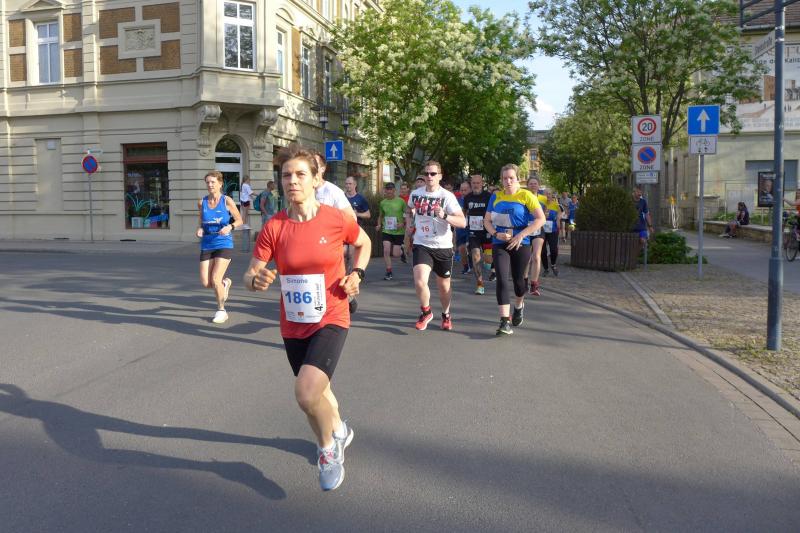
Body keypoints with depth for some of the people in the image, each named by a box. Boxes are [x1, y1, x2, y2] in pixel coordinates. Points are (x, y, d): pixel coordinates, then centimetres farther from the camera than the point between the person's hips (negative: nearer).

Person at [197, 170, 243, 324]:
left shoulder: (227, 201, -6)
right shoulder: (202, 203, 4)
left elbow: (239, 220, 1)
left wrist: (230, 227, -18)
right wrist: (200, 229, -5)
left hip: (224, 244, -4)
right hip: (207, 245, 4)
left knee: (215, 279, -11)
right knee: (205, 283, -1)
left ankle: (221, 310, 12)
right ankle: (225, 283, 34)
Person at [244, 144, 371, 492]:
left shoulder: (337, 220, -12)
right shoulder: (274, 227, -8)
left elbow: (364, 243, 9)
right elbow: (250, 275, -8)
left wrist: (357, 274, -8)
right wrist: (256, 280, -32)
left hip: (330, 320, -4)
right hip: (293, 325, 4)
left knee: (306, 392, -24)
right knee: (316, 390, 22)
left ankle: (328, 446, 8)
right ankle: (339, 431, 55)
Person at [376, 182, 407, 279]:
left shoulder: (400, 201, -6)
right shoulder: (383, 202, 5)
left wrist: (403, 223, -16)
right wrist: (379, 225, 2)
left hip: (398, 231, -3)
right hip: (386, 231, 3)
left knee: (395, 254, -2)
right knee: (386, 251, -11)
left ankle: (401, 250, 36)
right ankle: (389, 272, 2)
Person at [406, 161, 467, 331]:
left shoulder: (447, 196, -11)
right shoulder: (415, 194, 1)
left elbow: (462, 222, -20)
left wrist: (444, 216, -34)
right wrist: (410, 224, 11)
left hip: (442, 246, -1)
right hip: (421, 245, 1)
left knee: (444, 285, 13)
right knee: (419, 282, -19)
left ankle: (446, 315, 40)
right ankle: (426, 312, 9)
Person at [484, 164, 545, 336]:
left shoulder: (526, 196, -5)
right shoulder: (495, 197, 4)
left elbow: (541, 219, -10)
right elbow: (487, 221, 10)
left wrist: (521, 235, -18)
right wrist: (496, 234, -11)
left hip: (521, 244, -1)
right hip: (499, 244, 2)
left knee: (518, 280, 11)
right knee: (502, 280, -12)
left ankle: (519, 306, 44)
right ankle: (505, 321, -12)